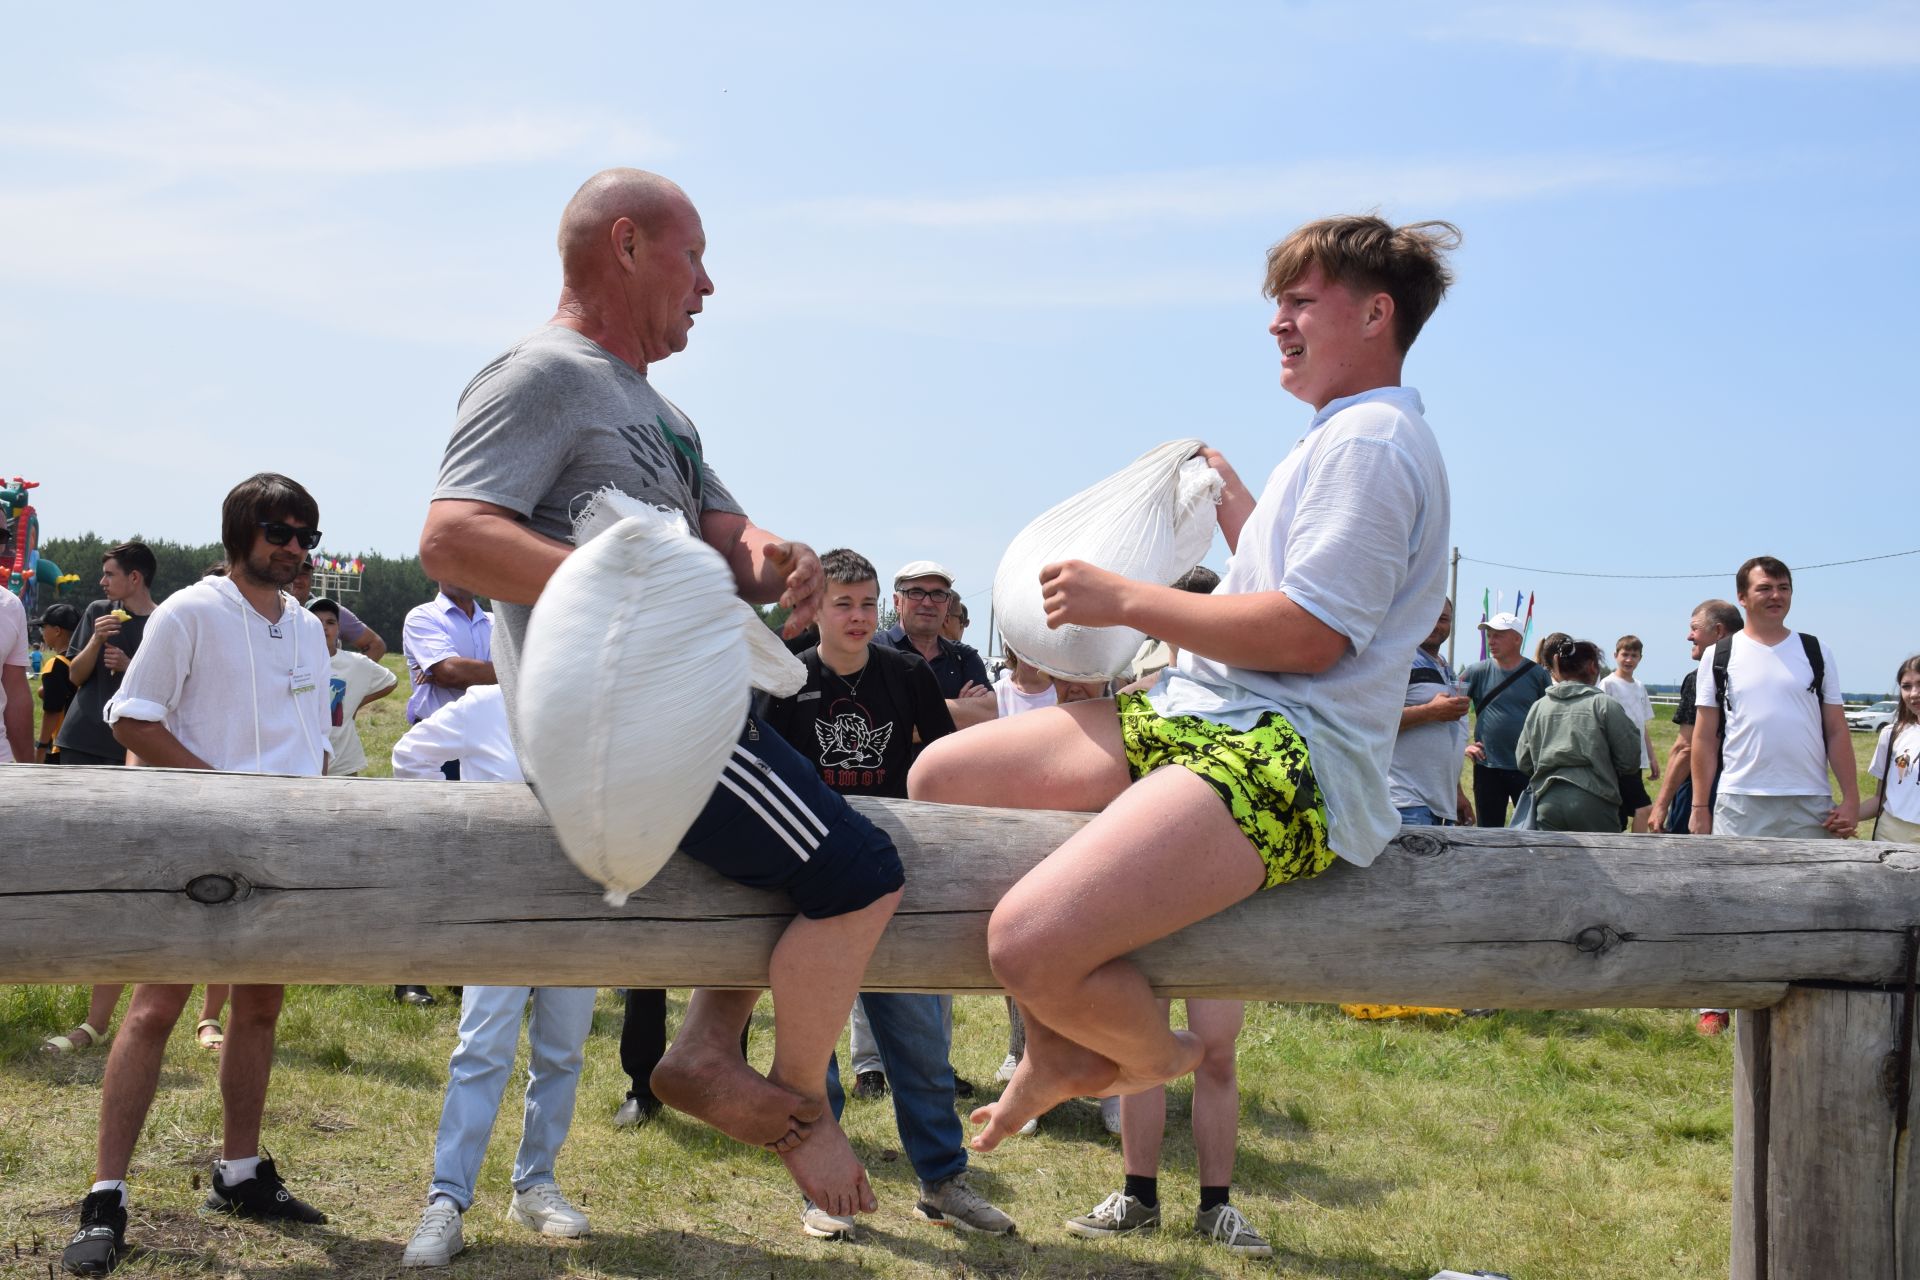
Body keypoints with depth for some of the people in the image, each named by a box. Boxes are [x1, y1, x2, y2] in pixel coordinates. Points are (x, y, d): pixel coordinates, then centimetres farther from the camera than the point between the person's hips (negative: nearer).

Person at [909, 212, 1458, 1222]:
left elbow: (1306, 634, -19)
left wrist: (1123, 600, -12)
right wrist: (1234, 505, 30)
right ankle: (1060, 1048, 15)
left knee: (1029, 945, -29)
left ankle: (1155, 1057, 7)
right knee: (939, 779, 8)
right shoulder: (1336, 439, 23)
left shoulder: (1370, 440, -10)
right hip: (1195, 720, 11)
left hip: (1287, 759, -11)